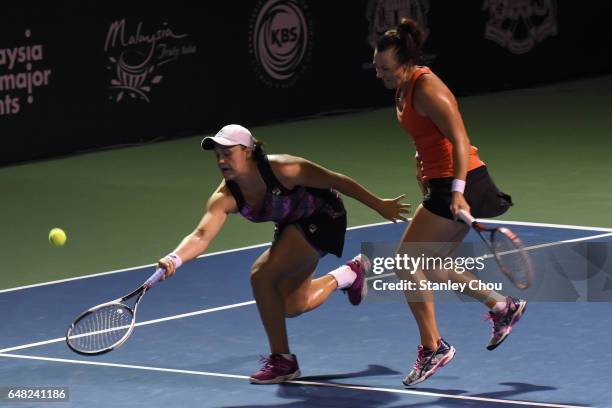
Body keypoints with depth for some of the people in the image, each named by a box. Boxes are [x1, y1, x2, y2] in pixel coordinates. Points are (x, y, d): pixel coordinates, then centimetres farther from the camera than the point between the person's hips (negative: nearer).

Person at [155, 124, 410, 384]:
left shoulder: (281, 169, -34)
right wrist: (175, 259, -54)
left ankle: (282, 360, -11)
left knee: (262, 275, -24)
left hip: (323, 218, -7)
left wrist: (379, 205, -17)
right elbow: (202, 235, -33)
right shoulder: (225, 197, -21)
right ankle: (348, 275, 47)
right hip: (292, 226, 7)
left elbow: (336, 181, -24)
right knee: (292, 306, 19)